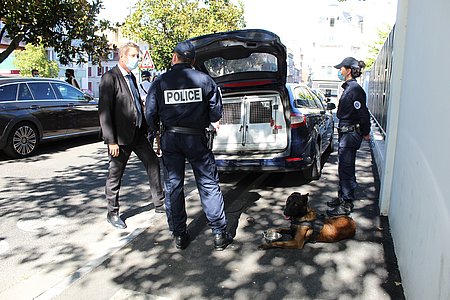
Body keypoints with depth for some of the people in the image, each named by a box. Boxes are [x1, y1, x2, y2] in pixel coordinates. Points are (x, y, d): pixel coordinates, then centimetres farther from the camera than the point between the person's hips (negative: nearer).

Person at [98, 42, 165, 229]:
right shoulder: (110, 78, -11)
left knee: (153, 163, 8)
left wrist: (144, 129, 14)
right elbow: (104, 111, -16)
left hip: (137, 133, 8)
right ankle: (112, 214, 20)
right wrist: (111, 141, -20)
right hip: (120, 137, -8)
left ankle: (159, 203, 19)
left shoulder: (131, 77, 15)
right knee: (115, 176, 5)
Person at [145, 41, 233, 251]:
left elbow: (150, 113, -1)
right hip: (196, 138, 0)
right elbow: (216, 114, 0)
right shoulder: (205, 80, -1)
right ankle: (219, 234, 10)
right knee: (209, 185, 6)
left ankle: (179, 235, 18)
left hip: (170, 139, 1)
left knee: (173, 186, 11)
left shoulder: (160, 82, -2)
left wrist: (155, 130, 18)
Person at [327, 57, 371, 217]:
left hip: (350, 135, -10)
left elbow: (363, 113, -20)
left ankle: (347, 205, 6)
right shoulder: (348, 88, 14)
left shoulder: (355, 89, -18)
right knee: (343, 168, 18)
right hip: (345, 133, 10)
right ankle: (342, 197, 31)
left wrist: (365, 133, -8)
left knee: (346, 169, -3)